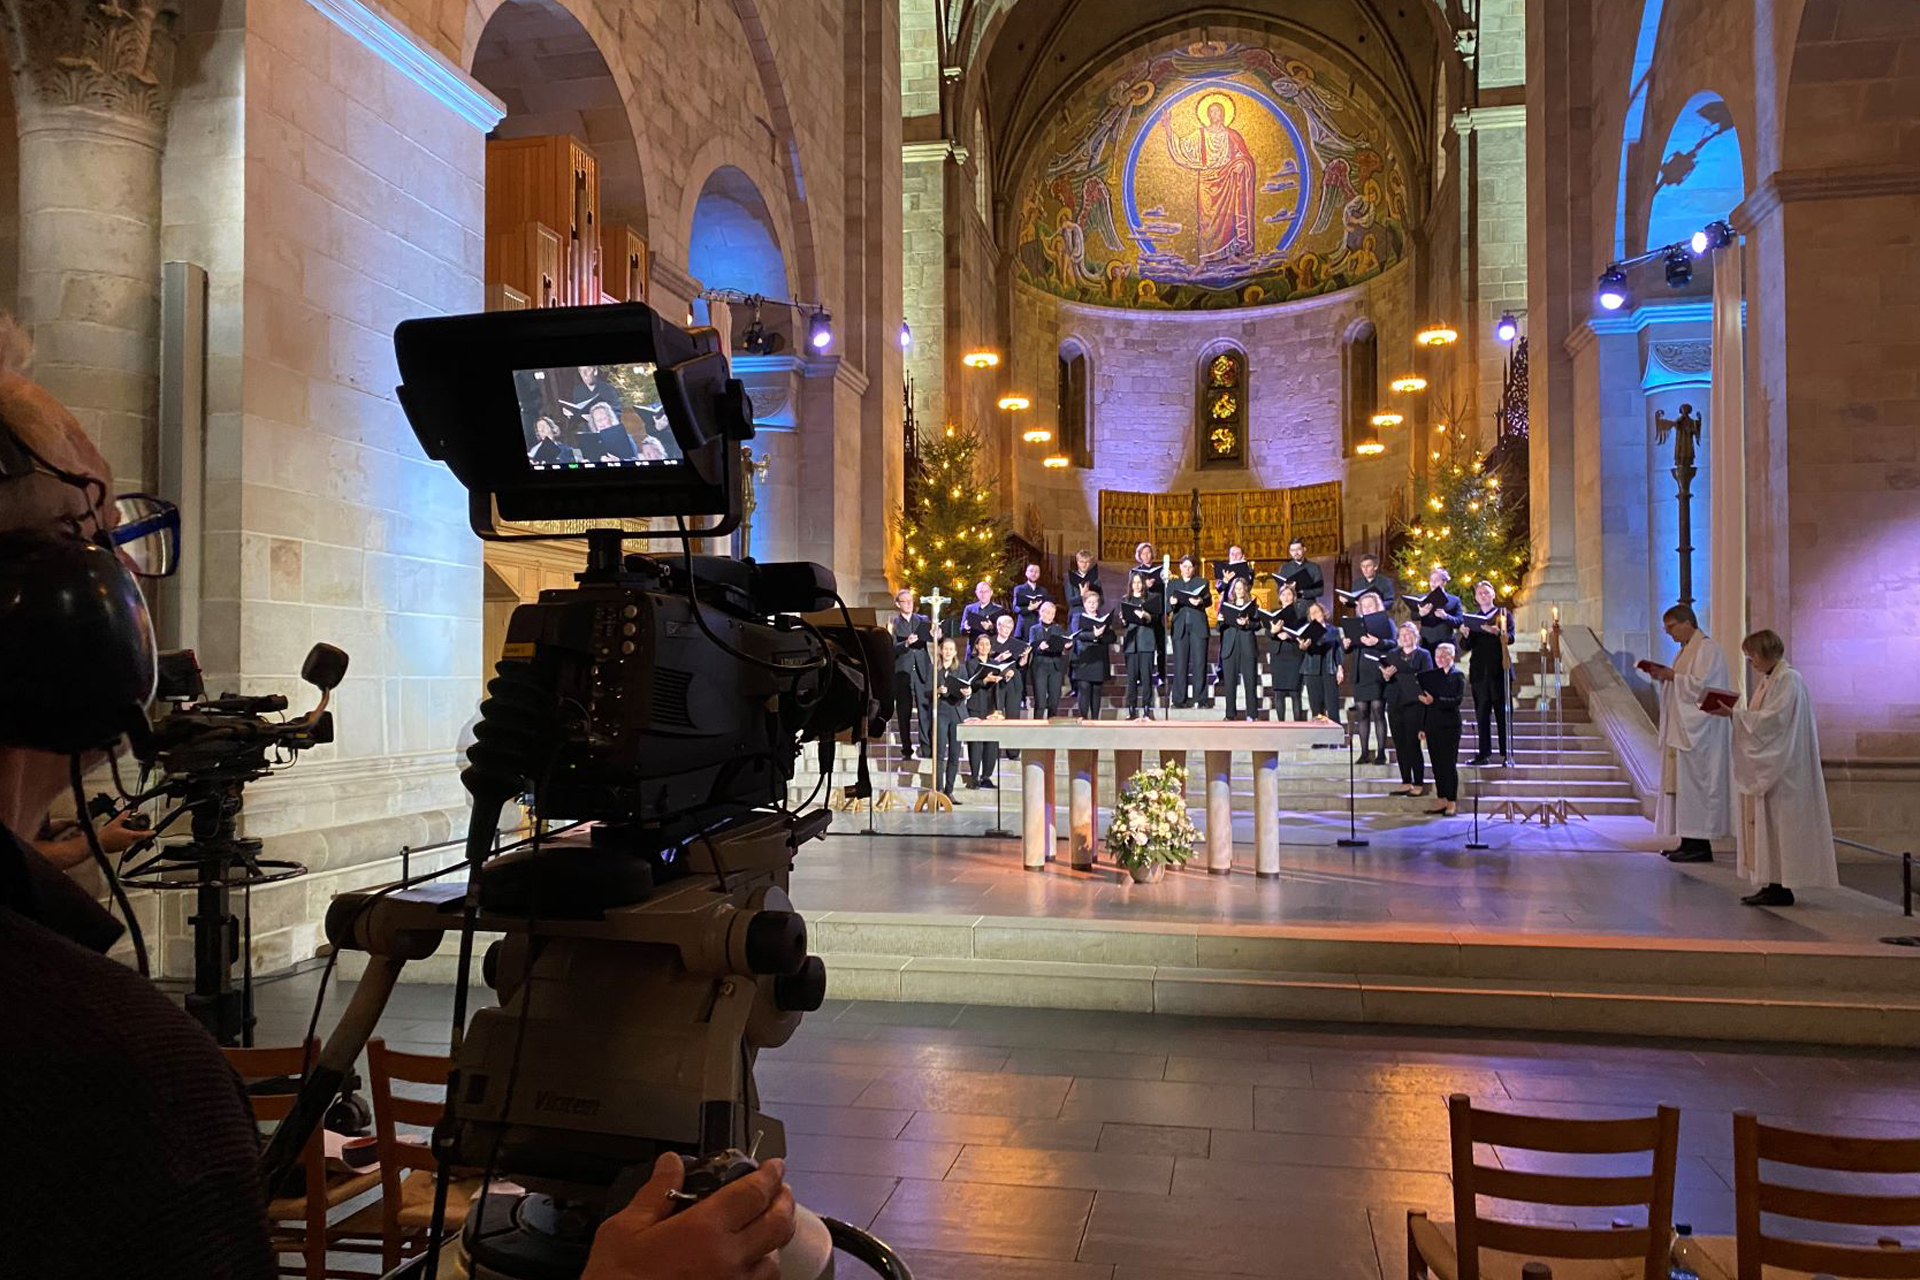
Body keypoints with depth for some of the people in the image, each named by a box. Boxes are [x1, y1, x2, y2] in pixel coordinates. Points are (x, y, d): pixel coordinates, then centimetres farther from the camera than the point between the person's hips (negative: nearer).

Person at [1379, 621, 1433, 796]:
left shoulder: (1423, 655, 4)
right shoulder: (1393, 655, 16)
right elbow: (1382, 677, 10)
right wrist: (1386, 676, -11)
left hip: (1414, 704, -4)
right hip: (1395, 704, 4)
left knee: (1413, 744, -7)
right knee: (1399, 745, 5)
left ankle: (1419, 784, 0)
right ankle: (1406, 782, 12)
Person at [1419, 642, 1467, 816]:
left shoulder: (1458, 677, -1)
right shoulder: (1429, 676, 12)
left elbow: (1456, 700, -15)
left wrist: (1434, 701, -26)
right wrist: (1422, 727, 9)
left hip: (1450, 726, -5)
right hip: (1432, 726, 5)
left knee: (1449, 764, -2)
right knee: (1437, 764, 6)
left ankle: (1452, 802, 3)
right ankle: (1442, 800, 13)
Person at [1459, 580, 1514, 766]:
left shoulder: (1504, 614, 8)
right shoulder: (1472, 618, 15)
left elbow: (1510, 638, -6)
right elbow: (1467, 646, 8)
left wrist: (1497, 632, -26)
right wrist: (1465, 635, -13)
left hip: (1498, 670, -3)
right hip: (1479, 671, 3)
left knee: (1503, 713, -2)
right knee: (1482, 713, 3)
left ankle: (1507, 754, 1)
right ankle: (1484, 753, 5)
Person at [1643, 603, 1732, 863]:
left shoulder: (1706, 648, -12)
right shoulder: (1687, 649, 18)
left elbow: (1700, 685, -21)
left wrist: (1673, 676, -12)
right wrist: (1663, 677, 7)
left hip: (1698, 731, -10)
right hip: (1683, 729, 10)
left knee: (1694, 783, -8)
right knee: (1681, 783, 10)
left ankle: (1700, 845, -5)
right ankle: (1690, 841, 14)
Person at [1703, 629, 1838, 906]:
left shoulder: (1789, 680, -13)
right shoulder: (1767, 680, 15)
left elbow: (1773, 719, -21)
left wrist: (1734, 714, -18)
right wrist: (1732, 713, 3)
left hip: (1781, 767, -9)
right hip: (1765, 765, 9)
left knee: (1777, 824, -6)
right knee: (1763, 822, 9)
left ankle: (1781, 888, -2)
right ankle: (1772, 884, 13)